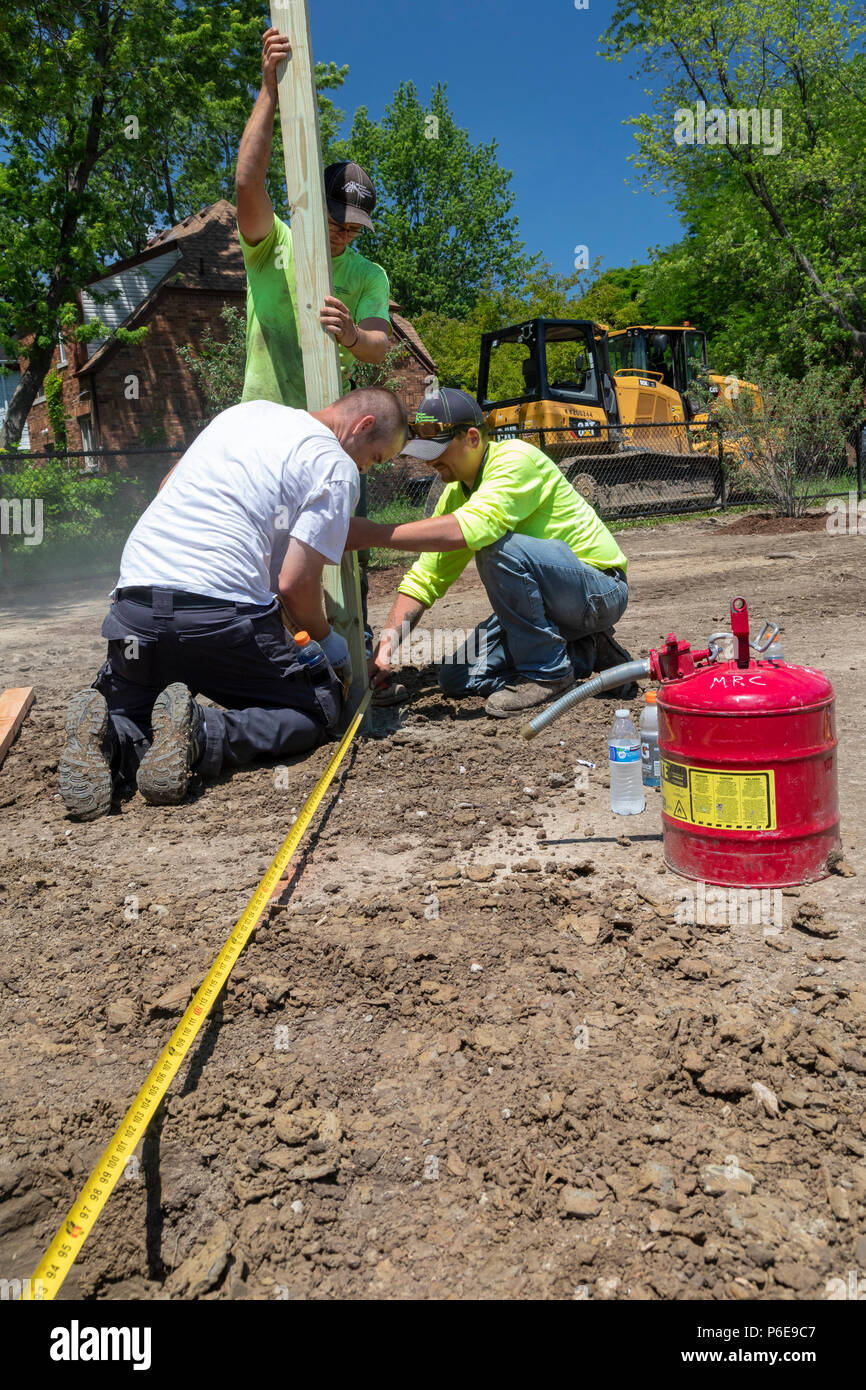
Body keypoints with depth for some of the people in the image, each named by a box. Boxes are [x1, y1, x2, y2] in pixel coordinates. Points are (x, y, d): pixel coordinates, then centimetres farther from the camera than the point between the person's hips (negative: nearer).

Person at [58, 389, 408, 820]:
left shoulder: (246, 410, 21)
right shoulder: (338, 469, 1)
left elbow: (167, 488, 32)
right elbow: (295, 584, -6)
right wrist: (327, 640, 13)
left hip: (135, 603, 6)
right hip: (223, 615, -6)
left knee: (124, 717, 28)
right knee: (319, 708, 15)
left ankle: (109, 741, -10)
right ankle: (203, 736, -14)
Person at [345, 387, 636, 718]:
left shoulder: (516, 459, -21)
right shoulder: (456, 493, 5)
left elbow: (471, 528, -39)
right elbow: (425, 578, 4)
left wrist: (374, 533, -37)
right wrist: (389, 641, -10)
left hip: (601, 589, -9)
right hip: (548, 603, 9)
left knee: (497, 546, -32)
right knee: (457, 679, 1)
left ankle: (547, 672, -15)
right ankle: (586, 653, 8)